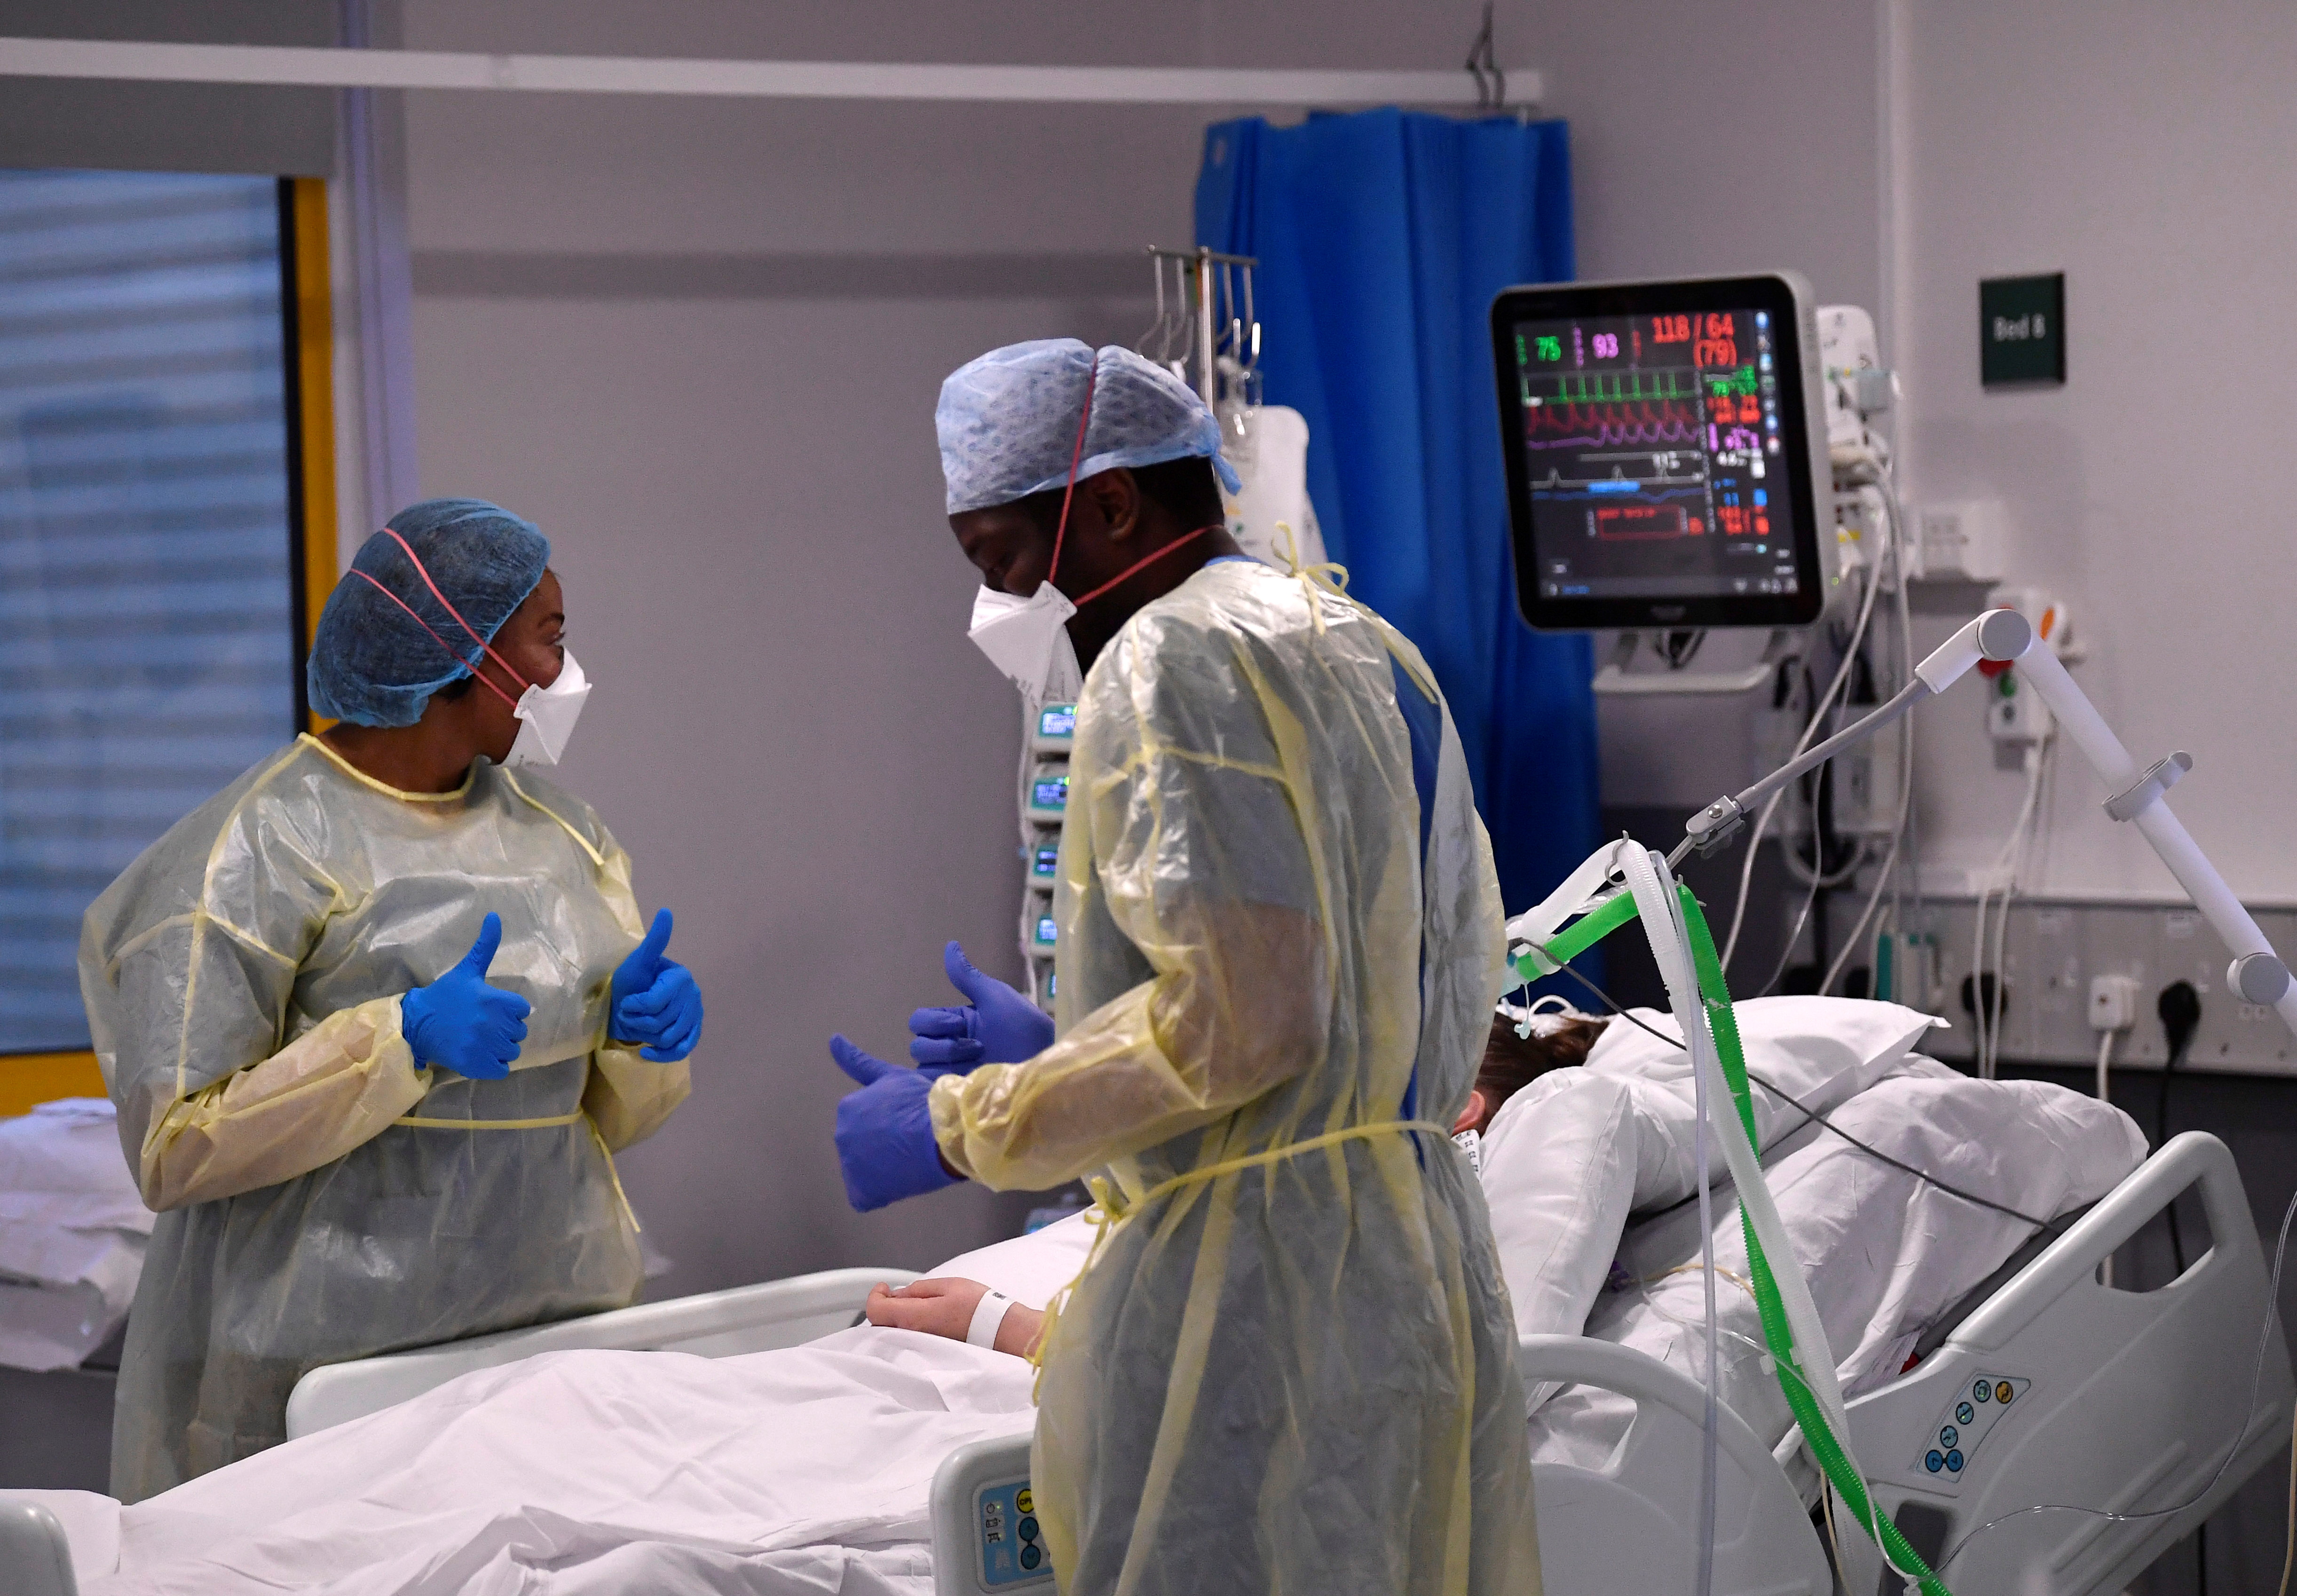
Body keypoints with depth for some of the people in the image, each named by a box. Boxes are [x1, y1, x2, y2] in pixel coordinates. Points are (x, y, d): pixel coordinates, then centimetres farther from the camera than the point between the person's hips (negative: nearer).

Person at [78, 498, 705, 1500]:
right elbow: (175, 1149, -13)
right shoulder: (264, 849, -8)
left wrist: (645, 1027, -2)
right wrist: (403, 1041, -21)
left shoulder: (558, 833, 14)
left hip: (556, 1331, 6)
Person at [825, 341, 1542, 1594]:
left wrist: (965, 1126, -9)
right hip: (1425, 1271, 10)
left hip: (1263, 1273, -10)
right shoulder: (1364, 647, 20)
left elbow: (1241, 1015, -19)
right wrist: (1057, 1058, 27)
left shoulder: (1178, 659, -10)